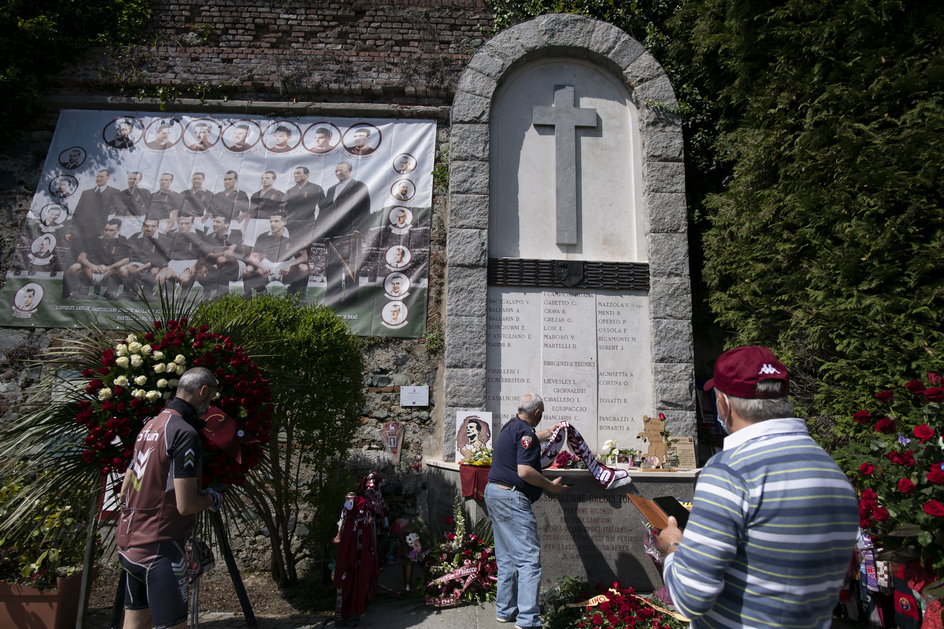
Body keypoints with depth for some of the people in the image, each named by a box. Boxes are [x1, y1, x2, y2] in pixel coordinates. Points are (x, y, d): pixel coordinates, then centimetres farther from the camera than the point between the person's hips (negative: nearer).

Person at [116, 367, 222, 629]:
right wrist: (211, 499, -3)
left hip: (128, 544, 9)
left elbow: (124, 493, 16)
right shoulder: (185, 433, -19)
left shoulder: (150, 425, 9)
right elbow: (186, 505, -21)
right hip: (159, 548, -9)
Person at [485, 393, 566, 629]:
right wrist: (551, 486, -11)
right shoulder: (526, 432, -15)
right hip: (511, 497, -10)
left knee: (506, 557, 17)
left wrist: (546, 433, 51)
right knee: (529, 559, -8)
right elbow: (524, 471, -24)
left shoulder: (510, 427, 14)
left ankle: (505, 610, 24)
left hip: (494, 494, 10)